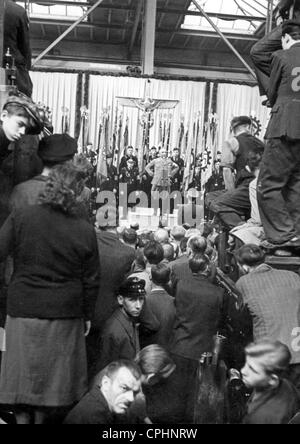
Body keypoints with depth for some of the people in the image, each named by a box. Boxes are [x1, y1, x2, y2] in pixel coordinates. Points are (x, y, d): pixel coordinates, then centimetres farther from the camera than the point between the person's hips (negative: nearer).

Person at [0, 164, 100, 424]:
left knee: (22, 373, 14)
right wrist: (88, 315, 10)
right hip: (64, 315, 1)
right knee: (52, 373, 18)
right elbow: (91, 280, -1)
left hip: (23, 310, 0)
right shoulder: (85, 231, -8)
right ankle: (41, 417, 32)